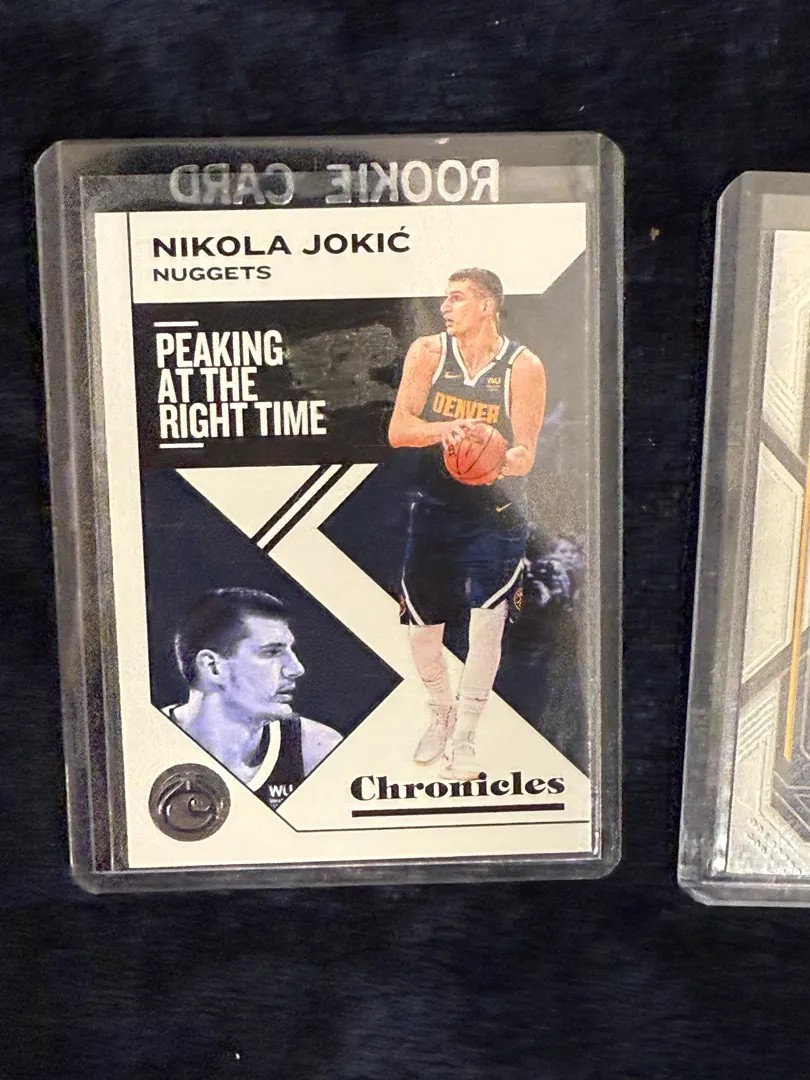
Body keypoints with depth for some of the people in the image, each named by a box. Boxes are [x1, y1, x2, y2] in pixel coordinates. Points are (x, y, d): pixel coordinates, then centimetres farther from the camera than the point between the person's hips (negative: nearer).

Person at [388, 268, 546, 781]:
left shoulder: (524, 367, -8)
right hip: (434, 509, 3)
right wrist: (444, 430, -27)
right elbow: (398, 430, -8)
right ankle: (442, 713, 37)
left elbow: (525, 455, -10)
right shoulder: (428, 352, -2)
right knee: (422, 627, 9)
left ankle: (464, 740, 11)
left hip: (496, 516, -2)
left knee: (487, 624, -8)